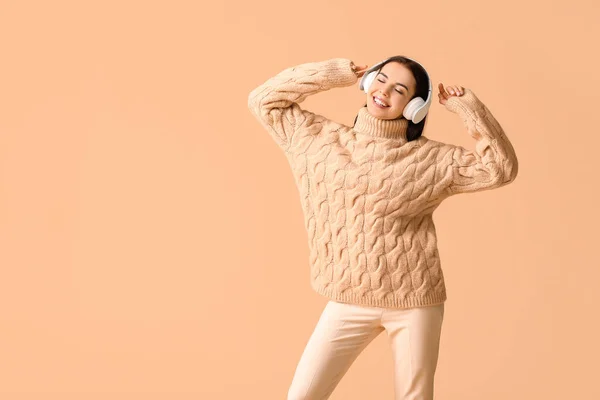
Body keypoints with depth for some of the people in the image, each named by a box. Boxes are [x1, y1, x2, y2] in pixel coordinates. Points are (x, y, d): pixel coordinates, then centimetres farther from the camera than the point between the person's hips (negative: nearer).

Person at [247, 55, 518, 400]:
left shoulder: (429, 158, -3)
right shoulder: (321, 139, 3)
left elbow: (500, 169, -6)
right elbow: (263, 101, 7)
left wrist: (468, 109, -10)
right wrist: (328, 76, 2)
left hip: (414, 302, -1)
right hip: (348, 301, 2)